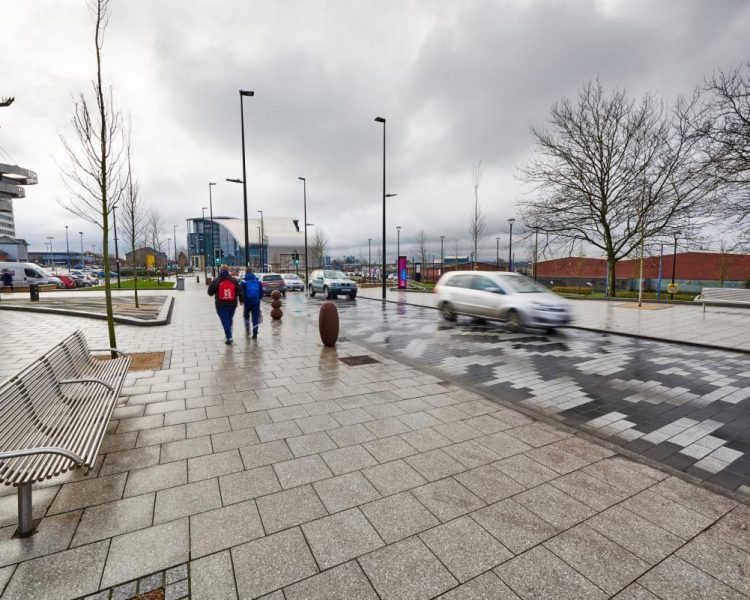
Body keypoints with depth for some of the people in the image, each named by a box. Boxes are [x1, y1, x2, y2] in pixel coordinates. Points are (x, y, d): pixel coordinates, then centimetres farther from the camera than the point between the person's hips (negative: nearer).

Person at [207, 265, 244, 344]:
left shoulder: (216, 281, -2)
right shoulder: (234, 280, 4)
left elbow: (210, 293, 3)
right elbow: (240, 292, 1)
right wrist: (241, 300, 11)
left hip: (221, 305, -3)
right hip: (232, 304, 3)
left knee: (225, 321, -2)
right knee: (229, 320, 18)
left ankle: (229, 337, -8)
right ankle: (229, 336, 24)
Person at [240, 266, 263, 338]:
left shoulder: (244, 281, -6)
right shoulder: (258, 281, 4)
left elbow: (241, 292, -7)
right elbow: (261, 292, 7)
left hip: (247, 302, -2)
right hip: (256, 302, 2)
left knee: (246, 316, 21)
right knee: (255, 317, 2)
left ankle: (247, 329, 26)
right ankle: (255, 333, -2)